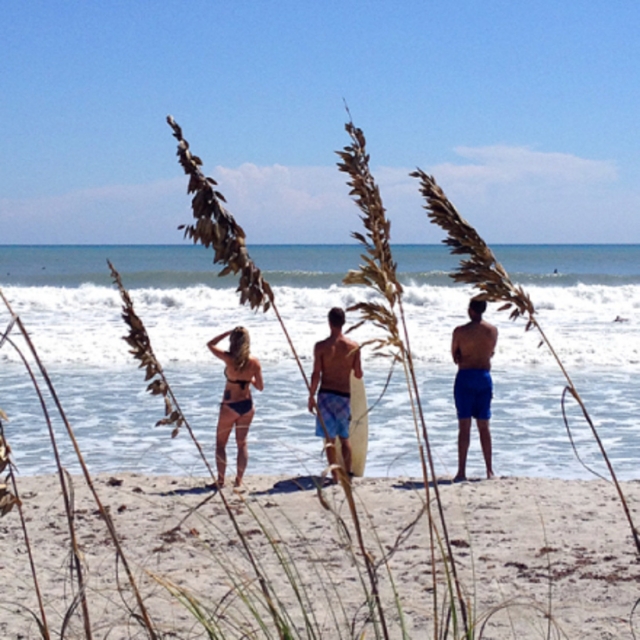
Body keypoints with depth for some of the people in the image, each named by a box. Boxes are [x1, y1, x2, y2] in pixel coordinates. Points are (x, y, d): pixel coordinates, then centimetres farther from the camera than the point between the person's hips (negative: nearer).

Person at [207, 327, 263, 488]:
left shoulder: (229, 359, -17)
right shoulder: (254, 362, -8)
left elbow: (210, 344, -3)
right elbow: (260, 387, 0)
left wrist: (228, 332, -2)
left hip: (230, 406, -3)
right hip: (247, 405, 3)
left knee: (220, 444, 11)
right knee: (242, 444, 15)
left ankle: (221, 480, 8)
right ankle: (239, 480, 14)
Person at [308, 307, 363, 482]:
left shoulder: (321, 346, -9)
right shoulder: (354, 346, -2)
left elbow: (316, 375, -9)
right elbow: (358, 374, 4)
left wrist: (311, 396, 1)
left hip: (326, 395, -2)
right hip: (345, 395, 2)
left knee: (329, 438, 3)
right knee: (344, 437, 17)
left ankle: (335, 477, 2)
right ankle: (348, 474, 19)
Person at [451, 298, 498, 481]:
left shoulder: (460, 331, -9)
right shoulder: (493, 330, 2)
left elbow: (455, 357, 1)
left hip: (465, 377, -3)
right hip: (484, 376, 3)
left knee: (464, 426, -3)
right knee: (484, 426, 12)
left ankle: (462, 471, -7)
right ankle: (489, 471, 14)